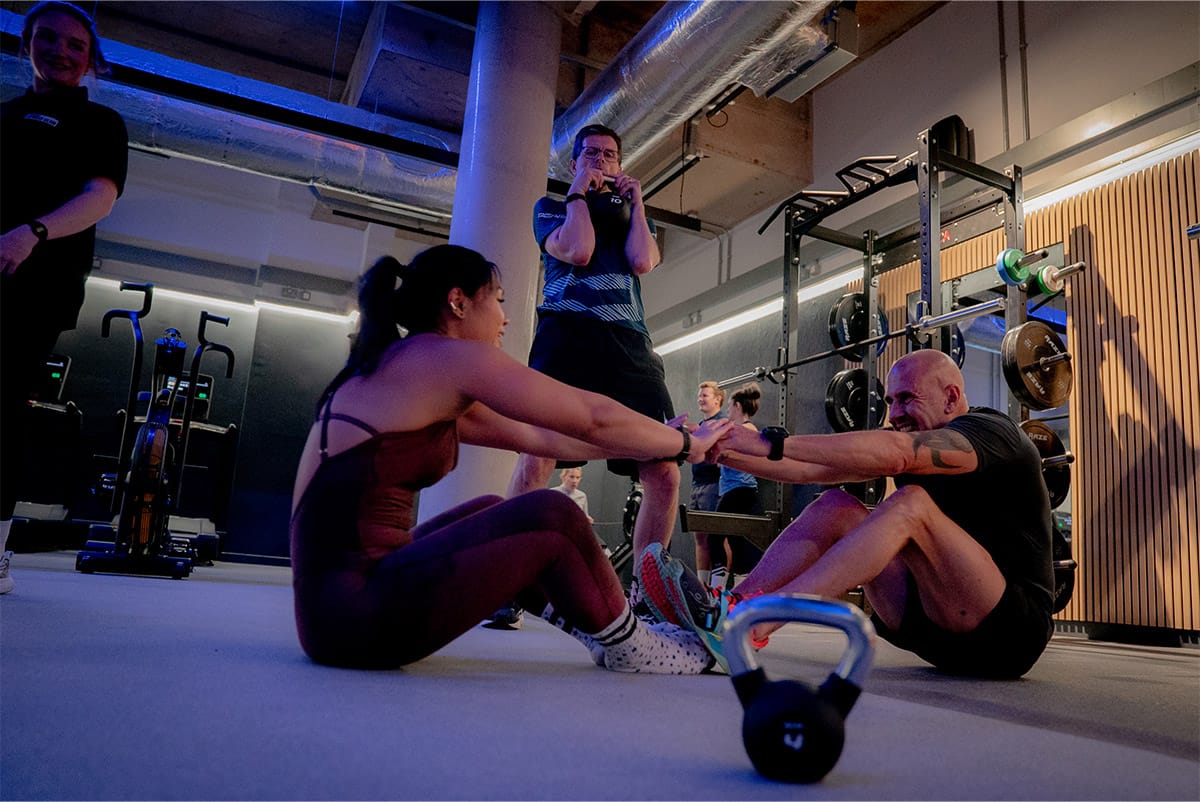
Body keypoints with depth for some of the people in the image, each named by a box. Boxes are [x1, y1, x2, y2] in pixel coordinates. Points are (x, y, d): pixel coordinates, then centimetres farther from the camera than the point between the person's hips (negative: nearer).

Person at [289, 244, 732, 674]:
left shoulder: (390, 366, 18)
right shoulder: (449, 356, -9)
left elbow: (530, 436, 21)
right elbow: (595, 418, -6)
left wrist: (654, 445, 26)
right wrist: (686, 443, 12)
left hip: (332, 603, 10)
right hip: (356, 613, -10)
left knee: (490, 511, 20)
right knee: (551, 518, -7)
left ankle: (601, 626, 25)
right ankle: (628, 646, 14)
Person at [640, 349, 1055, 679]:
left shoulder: (990, 430, -10)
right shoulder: (913, 437, 13)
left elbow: (893, 453, -31)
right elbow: (814, 469, 2)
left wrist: (772, 443, -34)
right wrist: (724, 451, -10)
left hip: (1012, 629, -7)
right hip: (938, 625, 7)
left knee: (911, 504, -29)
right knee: (835, 507, -6)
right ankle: (724, 609, -22)